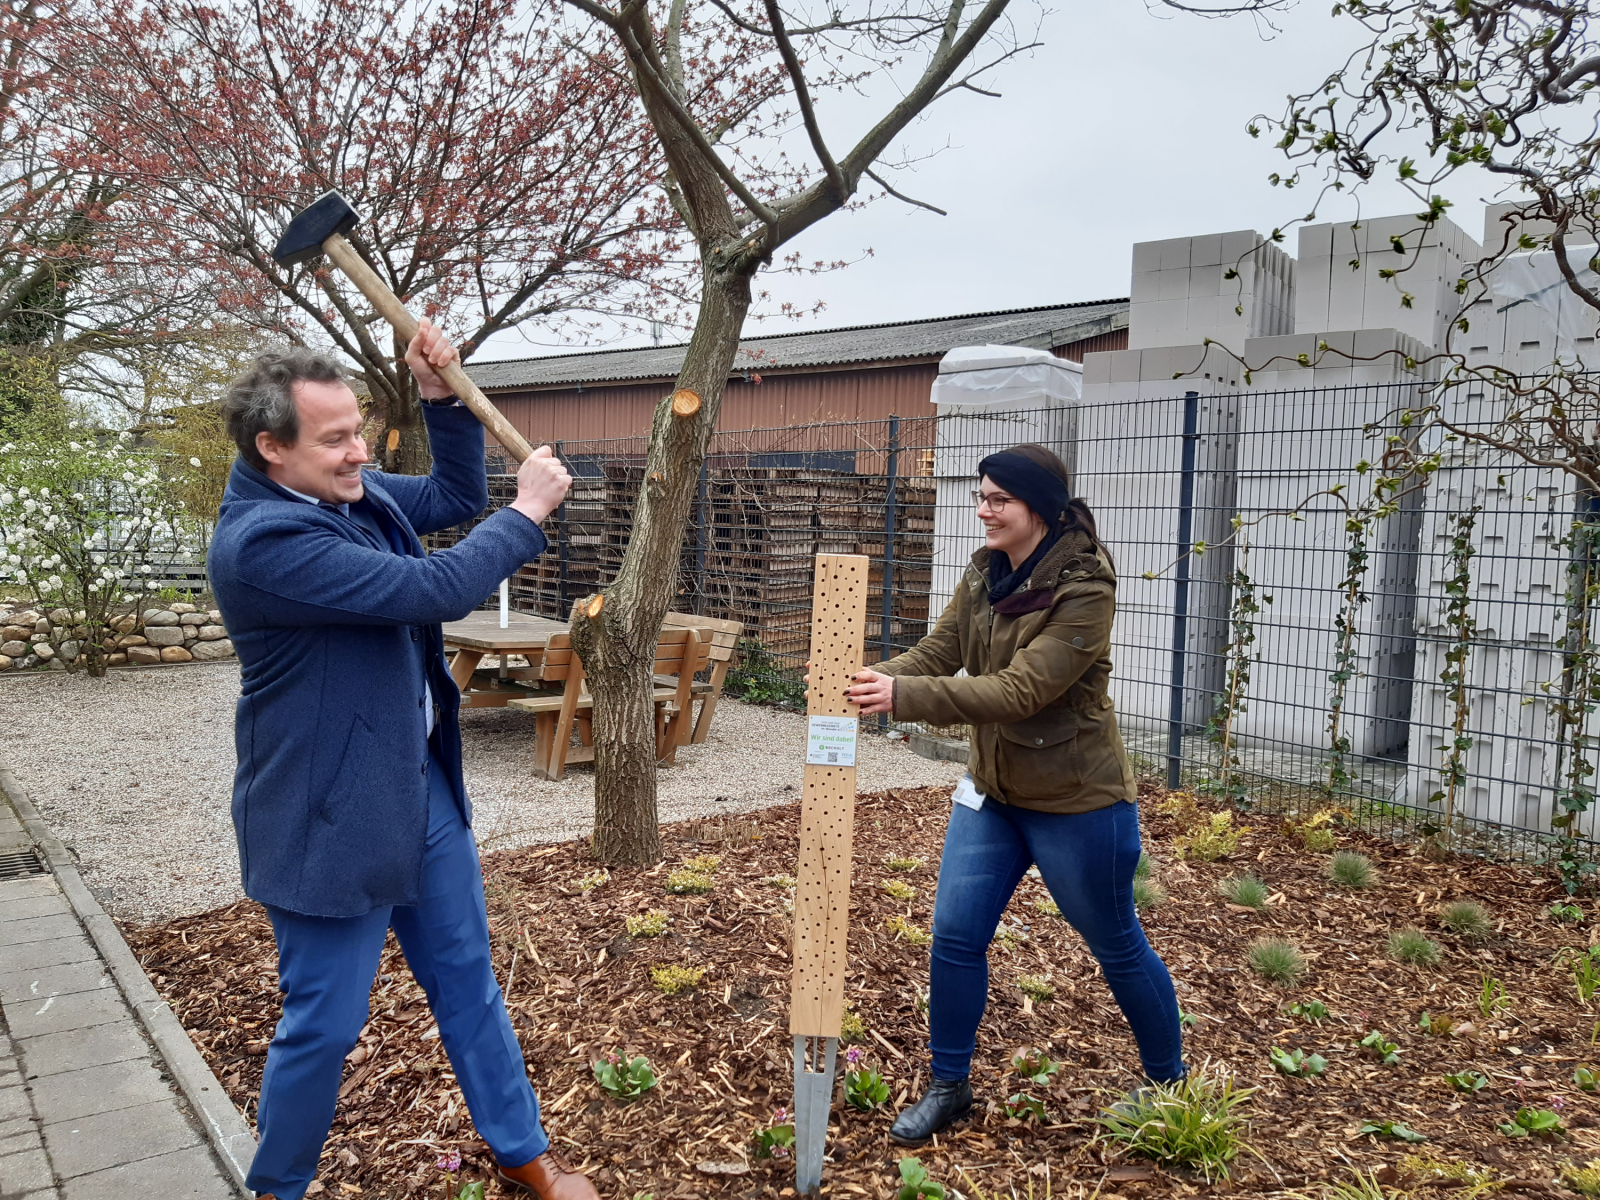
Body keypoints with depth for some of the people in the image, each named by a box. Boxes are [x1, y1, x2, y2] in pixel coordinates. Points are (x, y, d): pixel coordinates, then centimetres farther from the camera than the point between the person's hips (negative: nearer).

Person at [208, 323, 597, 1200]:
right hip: (332, 819, -8)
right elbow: (440, 590, -28)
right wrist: (528, 512, -14)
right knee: (325, 1024, 9)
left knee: (467, 982, 19)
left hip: (424, 785, 8)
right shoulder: (264, 541, -26)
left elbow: (456, 495, 16)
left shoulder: (353, 495, 0)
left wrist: (441, 398, 1)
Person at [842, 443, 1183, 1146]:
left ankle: (1170, 1082, 38)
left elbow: (1019, 690, -32)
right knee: (955, 935, 5)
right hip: (991, 790, 6)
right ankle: (949, 1087, 25)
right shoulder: (984, 573, 0)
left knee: (1115, 945, 13)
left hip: (1076, 800, -6)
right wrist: (872, 678, -23)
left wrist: (904, 697, -40)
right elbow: (937, 652, -3)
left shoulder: (1084, 590, -24)